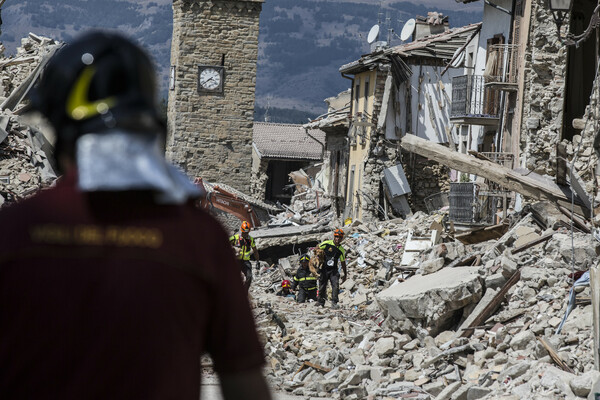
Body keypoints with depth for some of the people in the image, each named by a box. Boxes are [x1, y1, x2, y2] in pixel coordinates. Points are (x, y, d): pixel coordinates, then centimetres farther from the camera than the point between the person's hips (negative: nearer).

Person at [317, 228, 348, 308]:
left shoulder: (341, 250, 2)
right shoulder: (326, 244, -7)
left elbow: (343, 262, 12)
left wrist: (345, 275, 15)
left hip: (334, 270, 1)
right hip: (324, 269, -1)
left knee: (335, 286, -14)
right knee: (322, 287, 4)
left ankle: (334, 302, -8)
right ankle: (320, 303, 19)